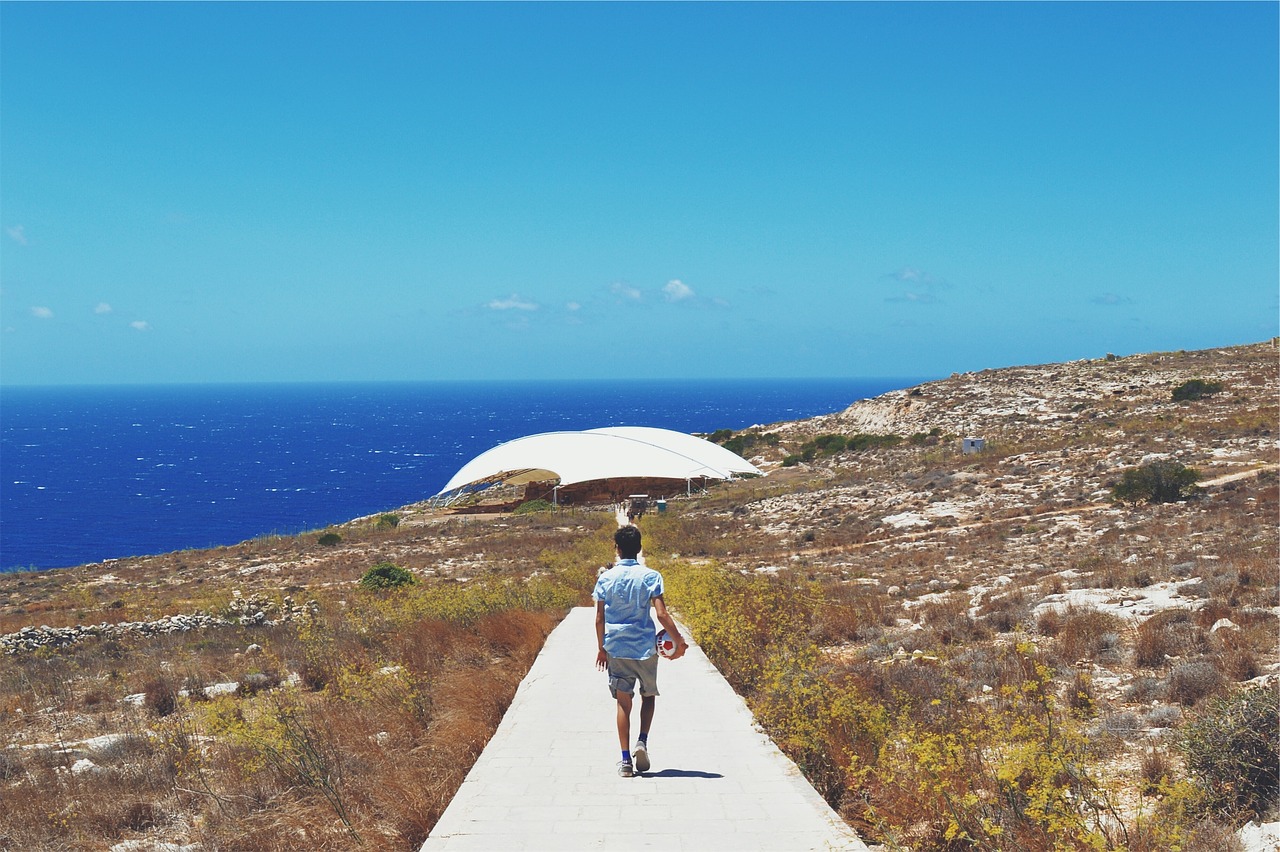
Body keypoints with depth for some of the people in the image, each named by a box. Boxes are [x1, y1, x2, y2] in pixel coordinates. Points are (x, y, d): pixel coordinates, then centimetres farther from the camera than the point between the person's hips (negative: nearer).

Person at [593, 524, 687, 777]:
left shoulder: (605, 578, -1)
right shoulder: (650, 576, -7)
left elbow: (599, 619, 2)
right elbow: (662, 614, -13)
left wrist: (601, 649, 13)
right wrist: (679, 641, -4)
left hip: (615, 649, 1)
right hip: (645, 647, -1)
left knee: (623, 702, 5)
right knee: (649, 695, 19)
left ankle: (625, 759, 1)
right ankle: (642, 742, -1)